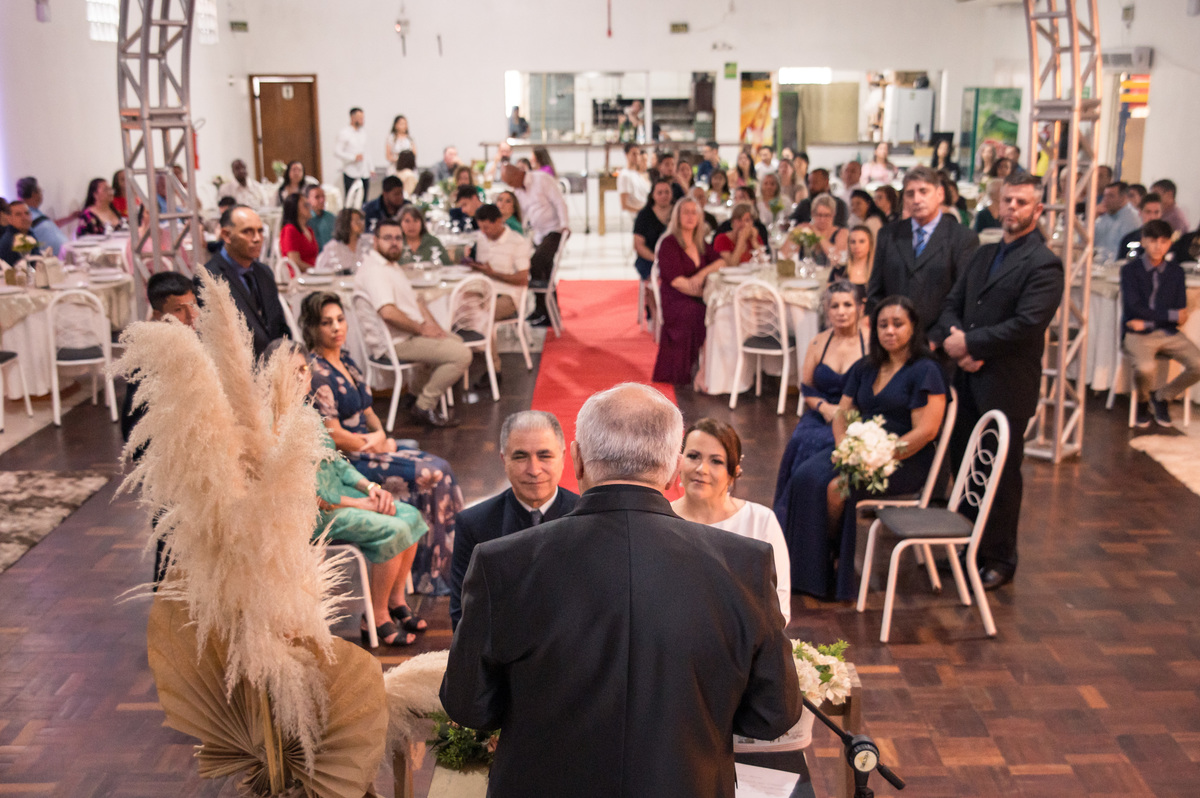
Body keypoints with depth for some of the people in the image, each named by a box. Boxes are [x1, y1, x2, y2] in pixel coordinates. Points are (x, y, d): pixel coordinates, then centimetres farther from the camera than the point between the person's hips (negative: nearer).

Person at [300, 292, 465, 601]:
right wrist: (374, 445, -6)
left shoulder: (345, 359, 12)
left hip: (370, 447, 8)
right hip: (346, 462, -8)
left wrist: (381, 435, -3)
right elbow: (334, 436, -18)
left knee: (439, 469, -8)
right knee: (431, 475, -16)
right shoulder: (316, 373, -16)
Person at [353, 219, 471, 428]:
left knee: (456, 341, 27)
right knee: (461, 355, -19)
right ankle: (424, 407, -8)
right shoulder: (374, 270, -19)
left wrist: (432, 326, 5)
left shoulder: (393, 266, 17)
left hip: (412, 333, 11)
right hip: (394, 343, -11)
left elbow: (415, 300, 21)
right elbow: (388, 312, -31)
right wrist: (421, 329, -18)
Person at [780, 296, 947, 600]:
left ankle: (833, 569, -6)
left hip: (904, 461, -6)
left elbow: (925, 431, -15)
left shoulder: (925, 372, -7)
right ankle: (806, 567, -16)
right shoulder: (865, 368, 14)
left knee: (836, 488, -28)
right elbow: (842, 414, 15)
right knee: (805, 477, -20)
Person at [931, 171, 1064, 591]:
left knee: (1002, 474, 3)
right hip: (968, 378, 7)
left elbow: (1027, 324, -20)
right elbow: (952, 304, 12)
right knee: (962, 465, 13)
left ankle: (999, 560, 17)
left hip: (1008, 385, -7)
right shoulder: (983, 254, 15)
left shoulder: (1044, 265, -10)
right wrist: (953, 340, -9)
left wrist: (969, 343, -16)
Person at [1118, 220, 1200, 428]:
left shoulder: (1175, 271, 9)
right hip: (1137, 334, -4)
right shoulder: (1130, 270, -2)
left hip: (1168, 332, 4)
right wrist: (1171, 315, -7)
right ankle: (1143, 401, 3)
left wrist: (1146, 323, -10)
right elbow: (1135, 307, -10)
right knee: (1145, 368, -34)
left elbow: (1181, 313, 3)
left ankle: (1161, 397, 9)